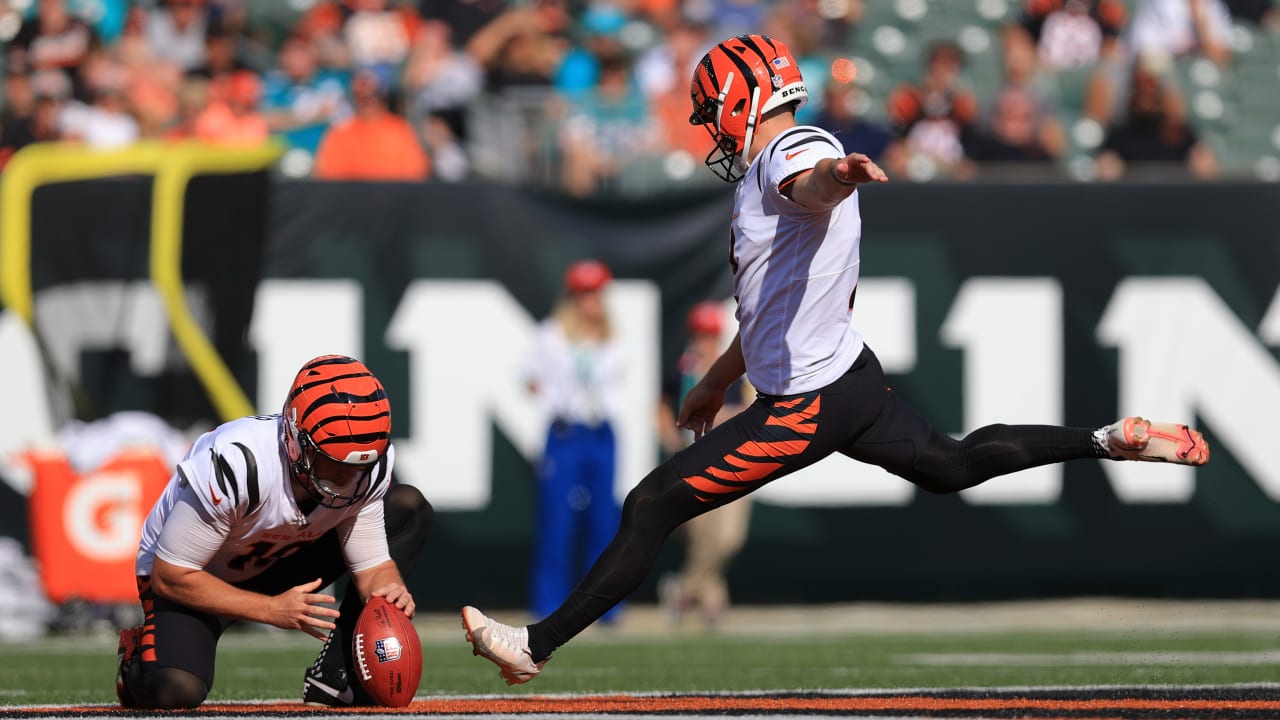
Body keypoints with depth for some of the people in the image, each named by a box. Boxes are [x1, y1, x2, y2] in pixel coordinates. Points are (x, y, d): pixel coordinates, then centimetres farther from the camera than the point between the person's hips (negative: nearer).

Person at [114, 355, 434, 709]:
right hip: (191, 580, -6)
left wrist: (386, 589, -35)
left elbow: (372, 565, -9)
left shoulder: (369, 468, -20)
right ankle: (141, 659, 6)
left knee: (409, 508, -9)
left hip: (278, 566, 6)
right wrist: (273, 610, -35)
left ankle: (336, 677, -10)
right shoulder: (235, 465, -37)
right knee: (176, 690, -35)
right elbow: (170, 577, -29)